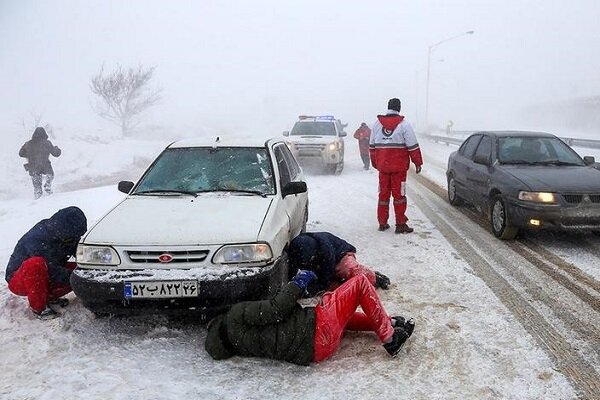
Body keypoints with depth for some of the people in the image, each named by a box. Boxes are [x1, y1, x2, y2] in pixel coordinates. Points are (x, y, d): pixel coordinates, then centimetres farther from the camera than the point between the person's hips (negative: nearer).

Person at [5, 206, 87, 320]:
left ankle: (49, 297, 4)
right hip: (18, 281, -7)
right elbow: (53, 272, -28)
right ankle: (38, 307, -20)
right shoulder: (37, 240, -31)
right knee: (36, 264, -39)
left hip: (45, 277, 7)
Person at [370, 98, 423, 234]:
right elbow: (413, 146, -8)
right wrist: (418, 163, 1)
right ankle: (400, 224, 4)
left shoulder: (377, 124, 6)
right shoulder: (404, 125, -8)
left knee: (383, 194, 12)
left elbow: (372, 146, 13)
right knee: (399, 194, 2)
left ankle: (382, 223, 17)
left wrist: (374, 162, 22)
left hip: (382, 166, 4)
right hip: (399, 167, -4)